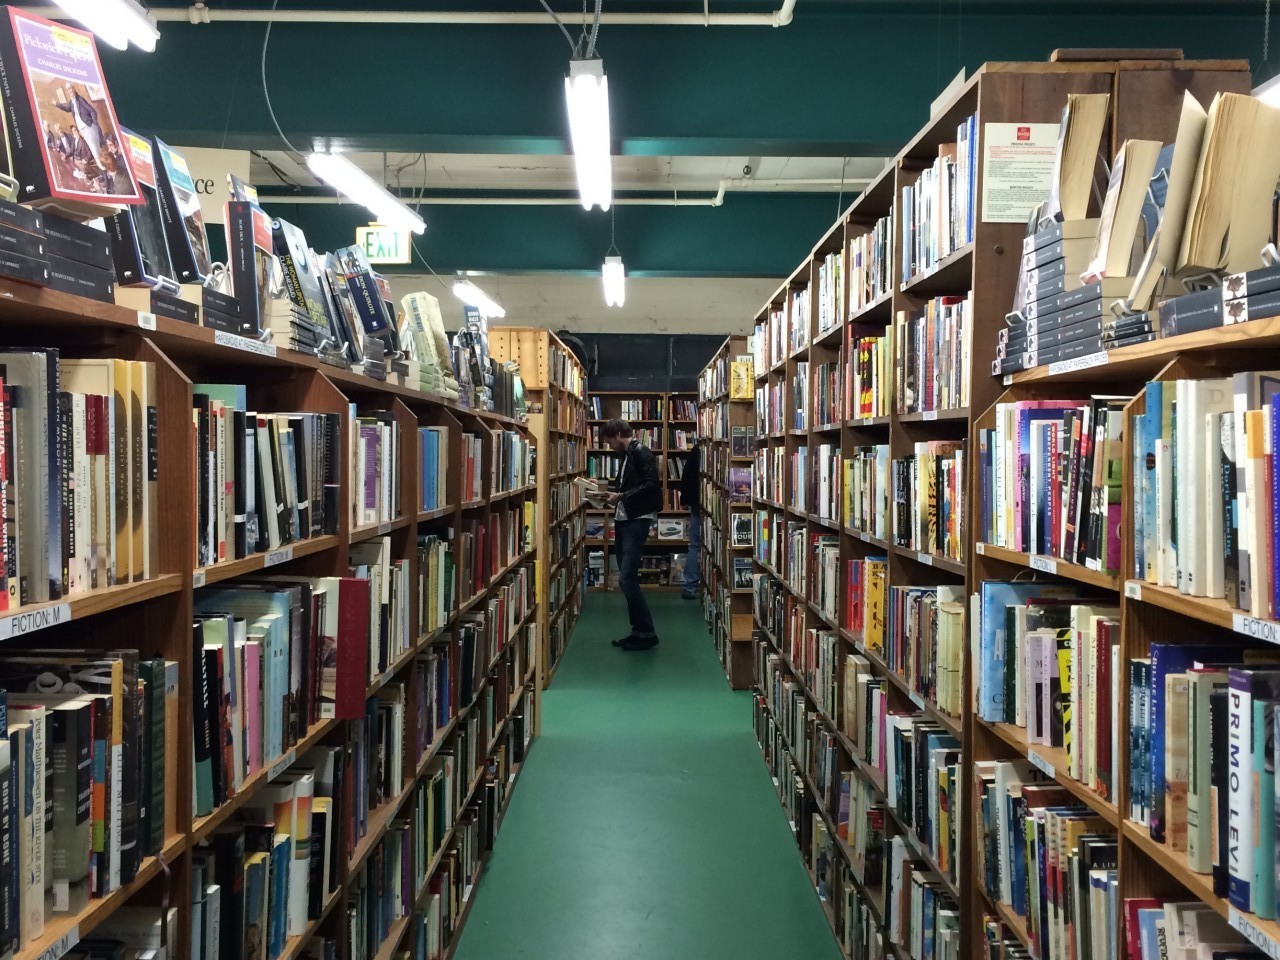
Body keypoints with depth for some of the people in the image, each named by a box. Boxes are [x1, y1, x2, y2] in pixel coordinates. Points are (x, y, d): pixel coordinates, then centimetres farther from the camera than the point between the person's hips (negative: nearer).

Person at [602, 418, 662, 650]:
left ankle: (647, 633, -4)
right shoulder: (627, 455, 17)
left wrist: (621, 496, -17)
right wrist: (614, 495, 7)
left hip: (637, 521, -10)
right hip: (623, 520, 10)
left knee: (627, 579, -12)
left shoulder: (641, 453, -10)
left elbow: (651, 484, -20)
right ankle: (638, 631, 15)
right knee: (626, 579, 9)